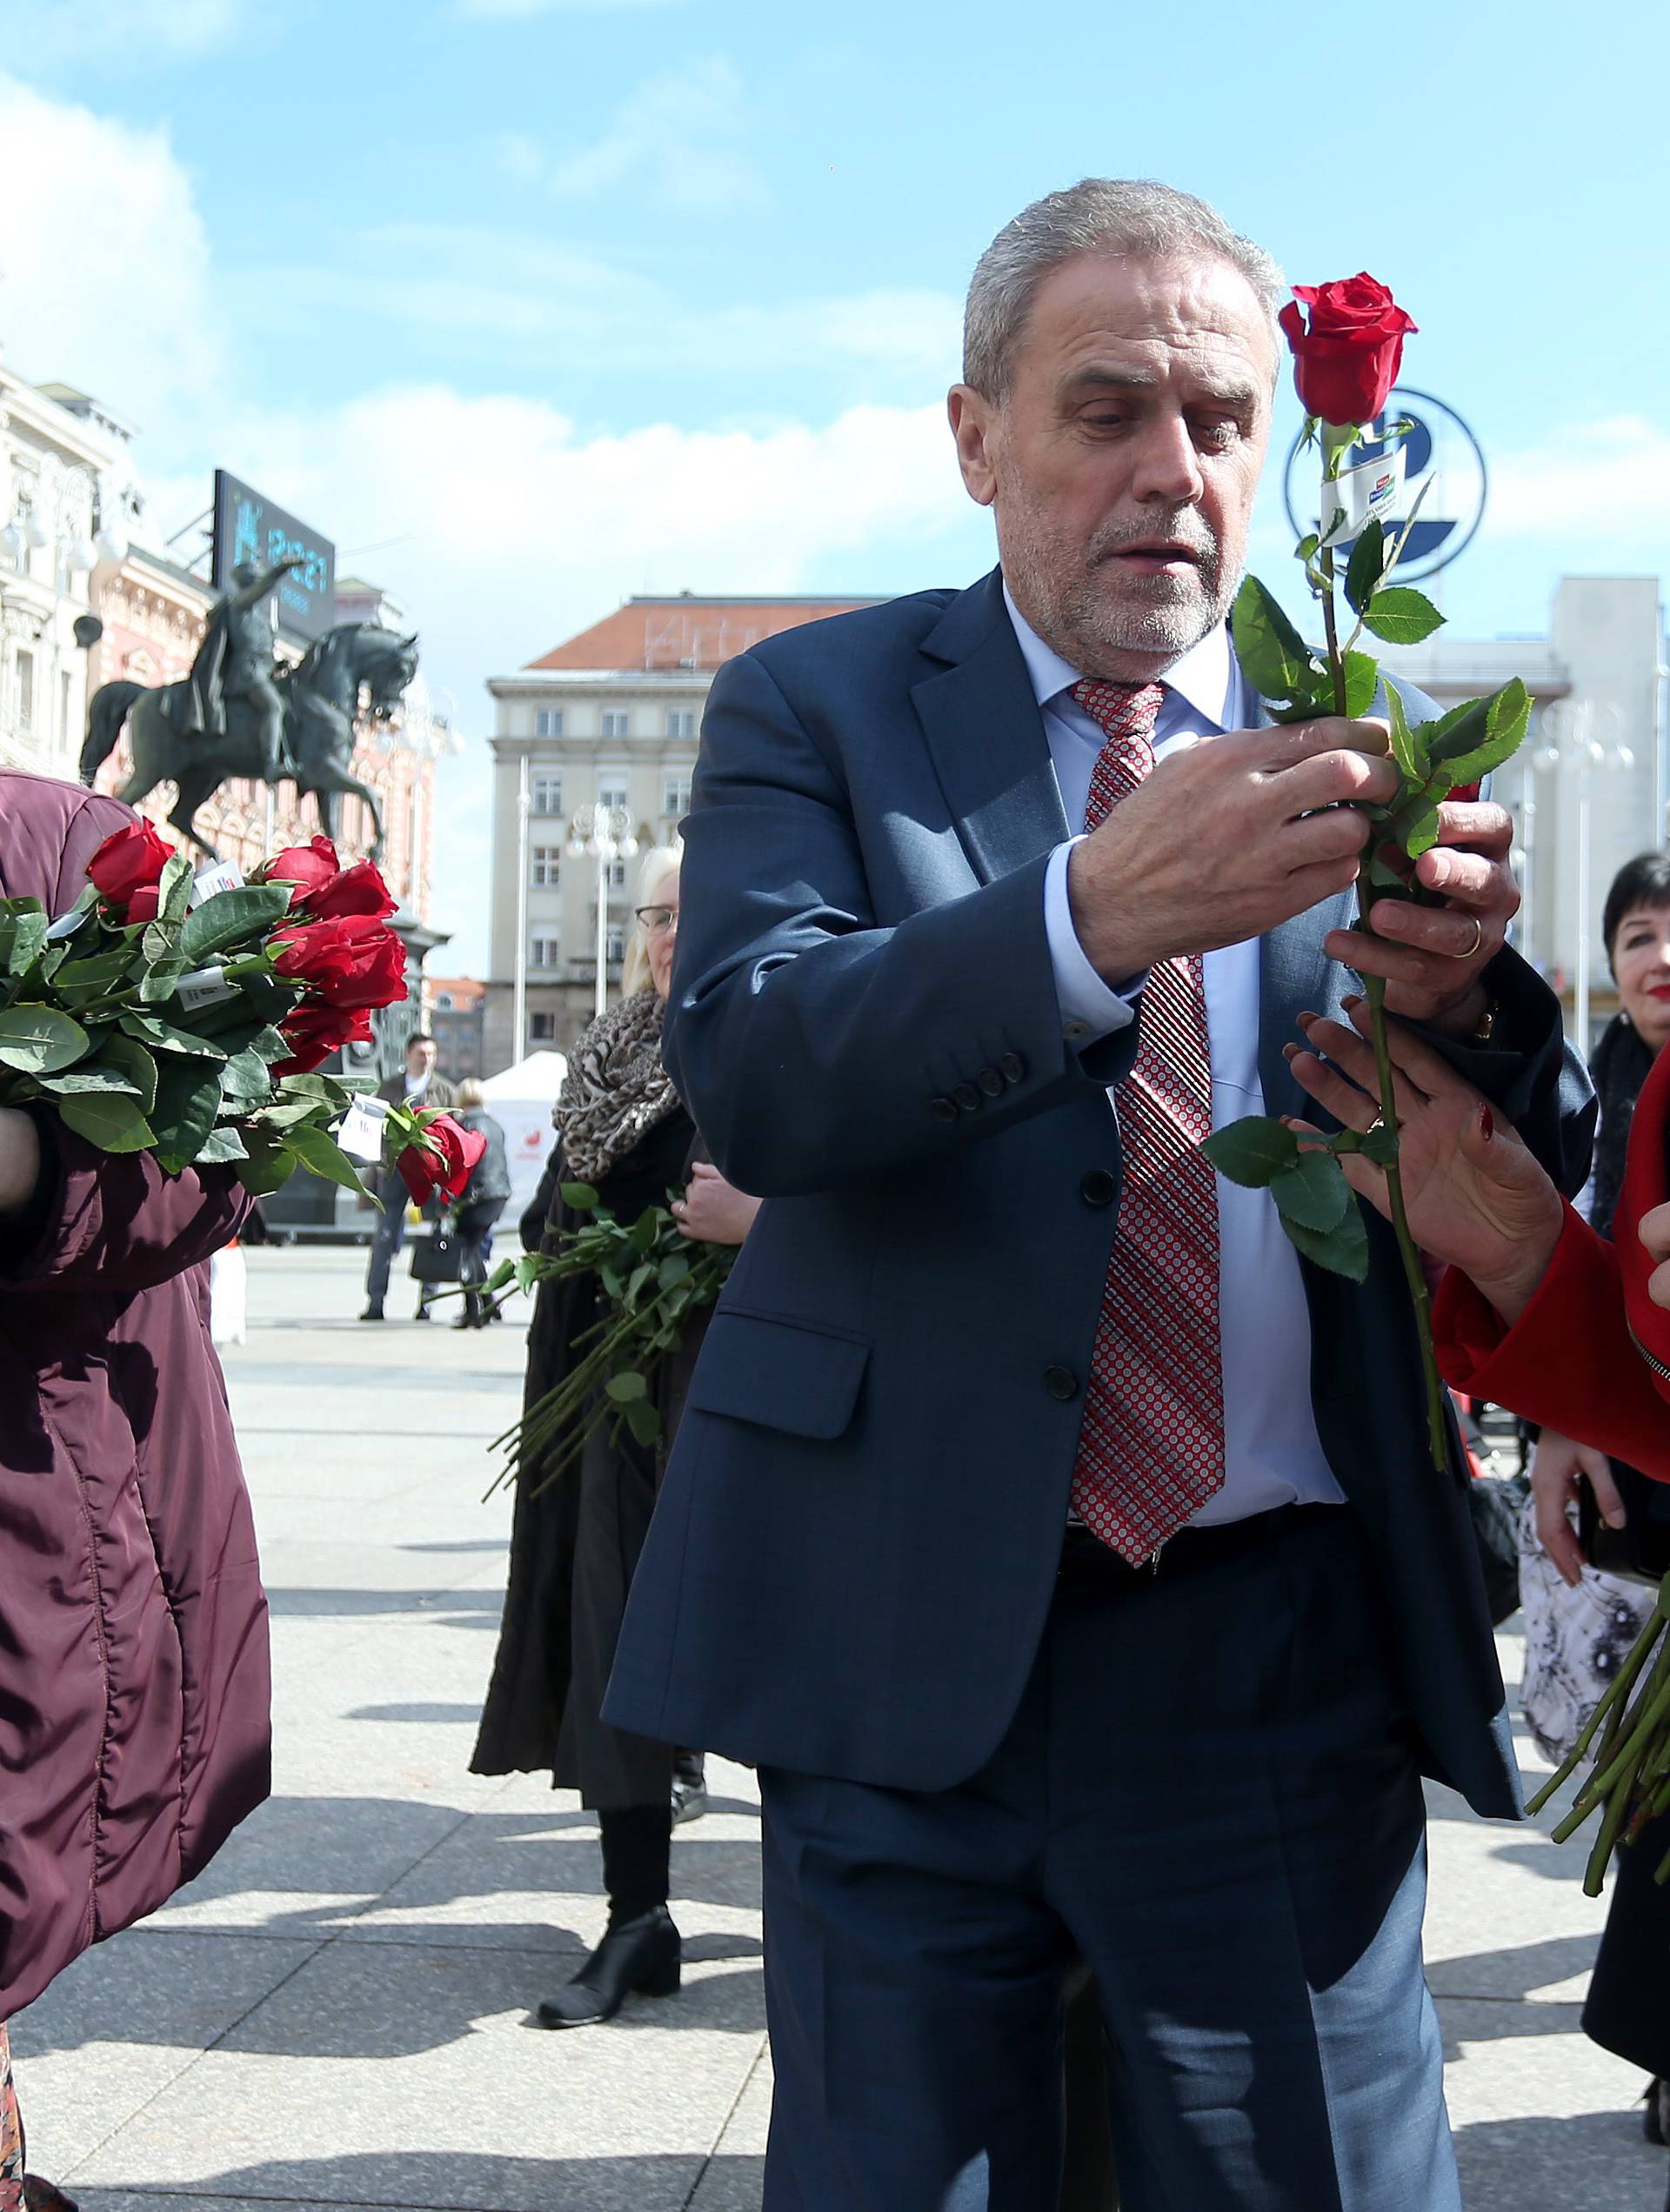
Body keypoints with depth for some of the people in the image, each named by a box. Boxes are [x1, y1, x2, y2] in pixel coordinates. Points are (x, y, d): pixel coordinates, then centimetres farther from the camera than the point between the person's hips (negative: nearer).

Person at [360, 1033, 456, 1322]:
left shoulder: (445, 1091, 8)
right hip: (394, 1169, 1)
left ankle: (425, 1301, 5)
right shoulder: (388, 1089, 12)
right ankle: (375, 1301, 4)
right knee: (385, 1236, -1)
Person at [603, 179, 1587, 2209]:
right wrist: (1096, 910, -31)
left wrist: (1456, 1005, -19)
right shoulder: (818, 708, 3)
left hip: (1281, 1652, 2)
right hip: (910, 1640, -1)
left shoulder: (1365, 746, 8)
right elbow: (748, 1075, -15)